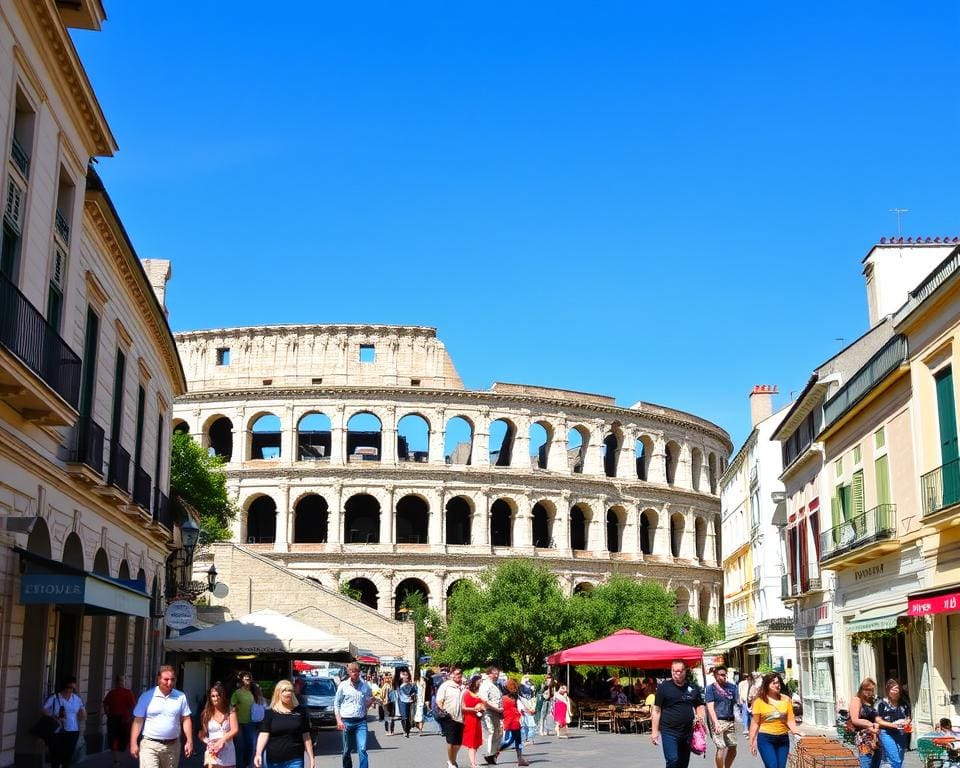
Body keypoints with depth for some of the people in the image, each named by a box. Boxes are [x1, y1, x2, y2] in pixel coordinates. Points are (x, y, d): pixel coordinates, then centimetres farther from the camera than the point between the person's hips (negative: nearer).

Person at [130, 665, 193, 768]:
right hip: (150, 745, -3)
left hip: (173, 746, 3)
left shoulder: (181, 697, 5)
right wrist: (133, 744, -6)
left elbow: (186, 720, 7)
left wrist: (189, 741, 1)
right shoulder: (147, 696, -1)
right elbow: (138, 721, -1)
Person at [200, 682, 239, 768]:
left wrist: (222, 740, -21)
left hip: (228, 752, 1)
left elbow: (235, 730, -9)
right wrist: (209, 742, -14)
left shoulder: (230, 712, 1)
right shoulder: (206, 714, 2)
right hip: (213, 752, -1)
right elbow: (202, 734, 5)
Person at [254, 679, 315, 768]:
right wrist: (258, 754, -21)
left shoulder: (300, 711, 3)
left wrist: (311, 757, 5)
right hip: (274, 760, 1)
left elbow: (306, 737, 6)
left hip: (295, 760, -1)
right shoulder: (270, 713, 2)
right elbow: (263, 734, -7)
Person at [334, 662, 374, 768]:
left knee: (362, 749, -10)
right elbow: (336, 703, 4)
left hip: (361, 721, 0)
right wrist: (339, 720, -4)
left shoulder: (365, 685, 5)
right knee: (347, 750, 9)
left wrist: (371, 700, 1)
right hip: (347, 721, 0)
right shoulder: (343, 685, 1)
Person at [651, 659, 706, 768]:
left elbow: (699, 706, 18)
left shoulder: (693, 687, 8)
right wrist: (655, 731, -6)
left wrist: (700, 716, -4)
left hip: (688, 731, 4)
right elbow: (656, 710, -2)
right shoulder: (664, 687, -3)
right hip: (669, 731, -4)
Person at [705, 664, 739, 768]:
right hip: (718, 721, -5)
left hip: (730, 721, 5)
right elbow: (710, 707, -9)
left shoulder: (731, 686, 8)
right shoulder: (711, 688, -3)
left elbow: (736, 702, 16)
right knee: (721, 748, -11)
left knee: (732, 749, 10)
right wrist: (716, 723, -19)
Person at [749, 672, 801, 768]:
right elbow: (755, 723, -1)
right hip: (765, 739, -3)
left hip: (783, 739, 3)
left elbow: (790, 720, 2)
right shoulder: (759, 701, -3)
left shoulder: (786, 699, 4)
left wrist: (795, 731, -18)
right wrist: (752, 741, -2)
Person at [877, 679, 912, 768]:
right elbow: (878, 720, -5)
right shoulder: (883, 703, -4)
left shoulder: (904, 703, 8)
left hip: (902, 734, 5)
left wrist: (908, 722, -8)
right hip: (887, 733, -5)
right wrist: (893, 724, -16)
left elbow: (909, 718, 16)